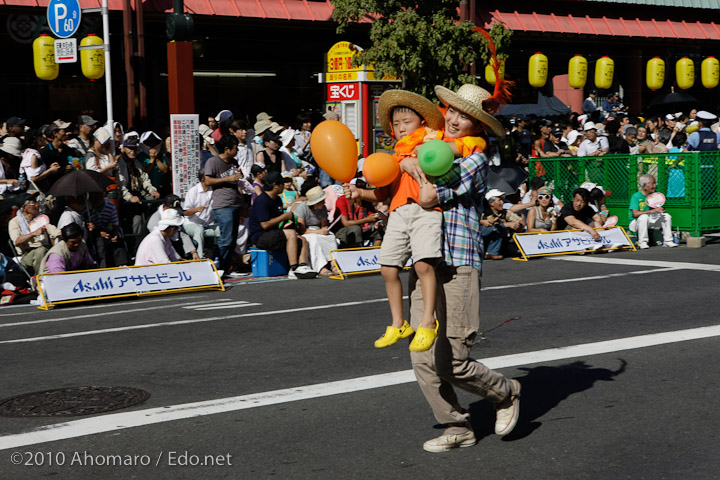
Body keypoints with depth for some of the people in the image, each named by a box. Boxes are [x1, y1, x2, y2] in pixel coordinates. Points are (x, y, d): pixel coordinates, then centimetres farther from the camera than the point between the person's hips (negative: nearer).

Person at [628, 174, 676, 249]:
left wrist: (661, 209, -15)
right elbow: (635, 213, -29)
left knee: (667, 216, -6)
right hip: (636, 222, -7)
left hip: (649, 222, 7)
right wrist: (653, 210, -33)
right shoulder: (636, 196, -17)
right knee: (644, 216, -37)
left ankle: (668, 241, 0)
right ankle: (642, 243, -28)